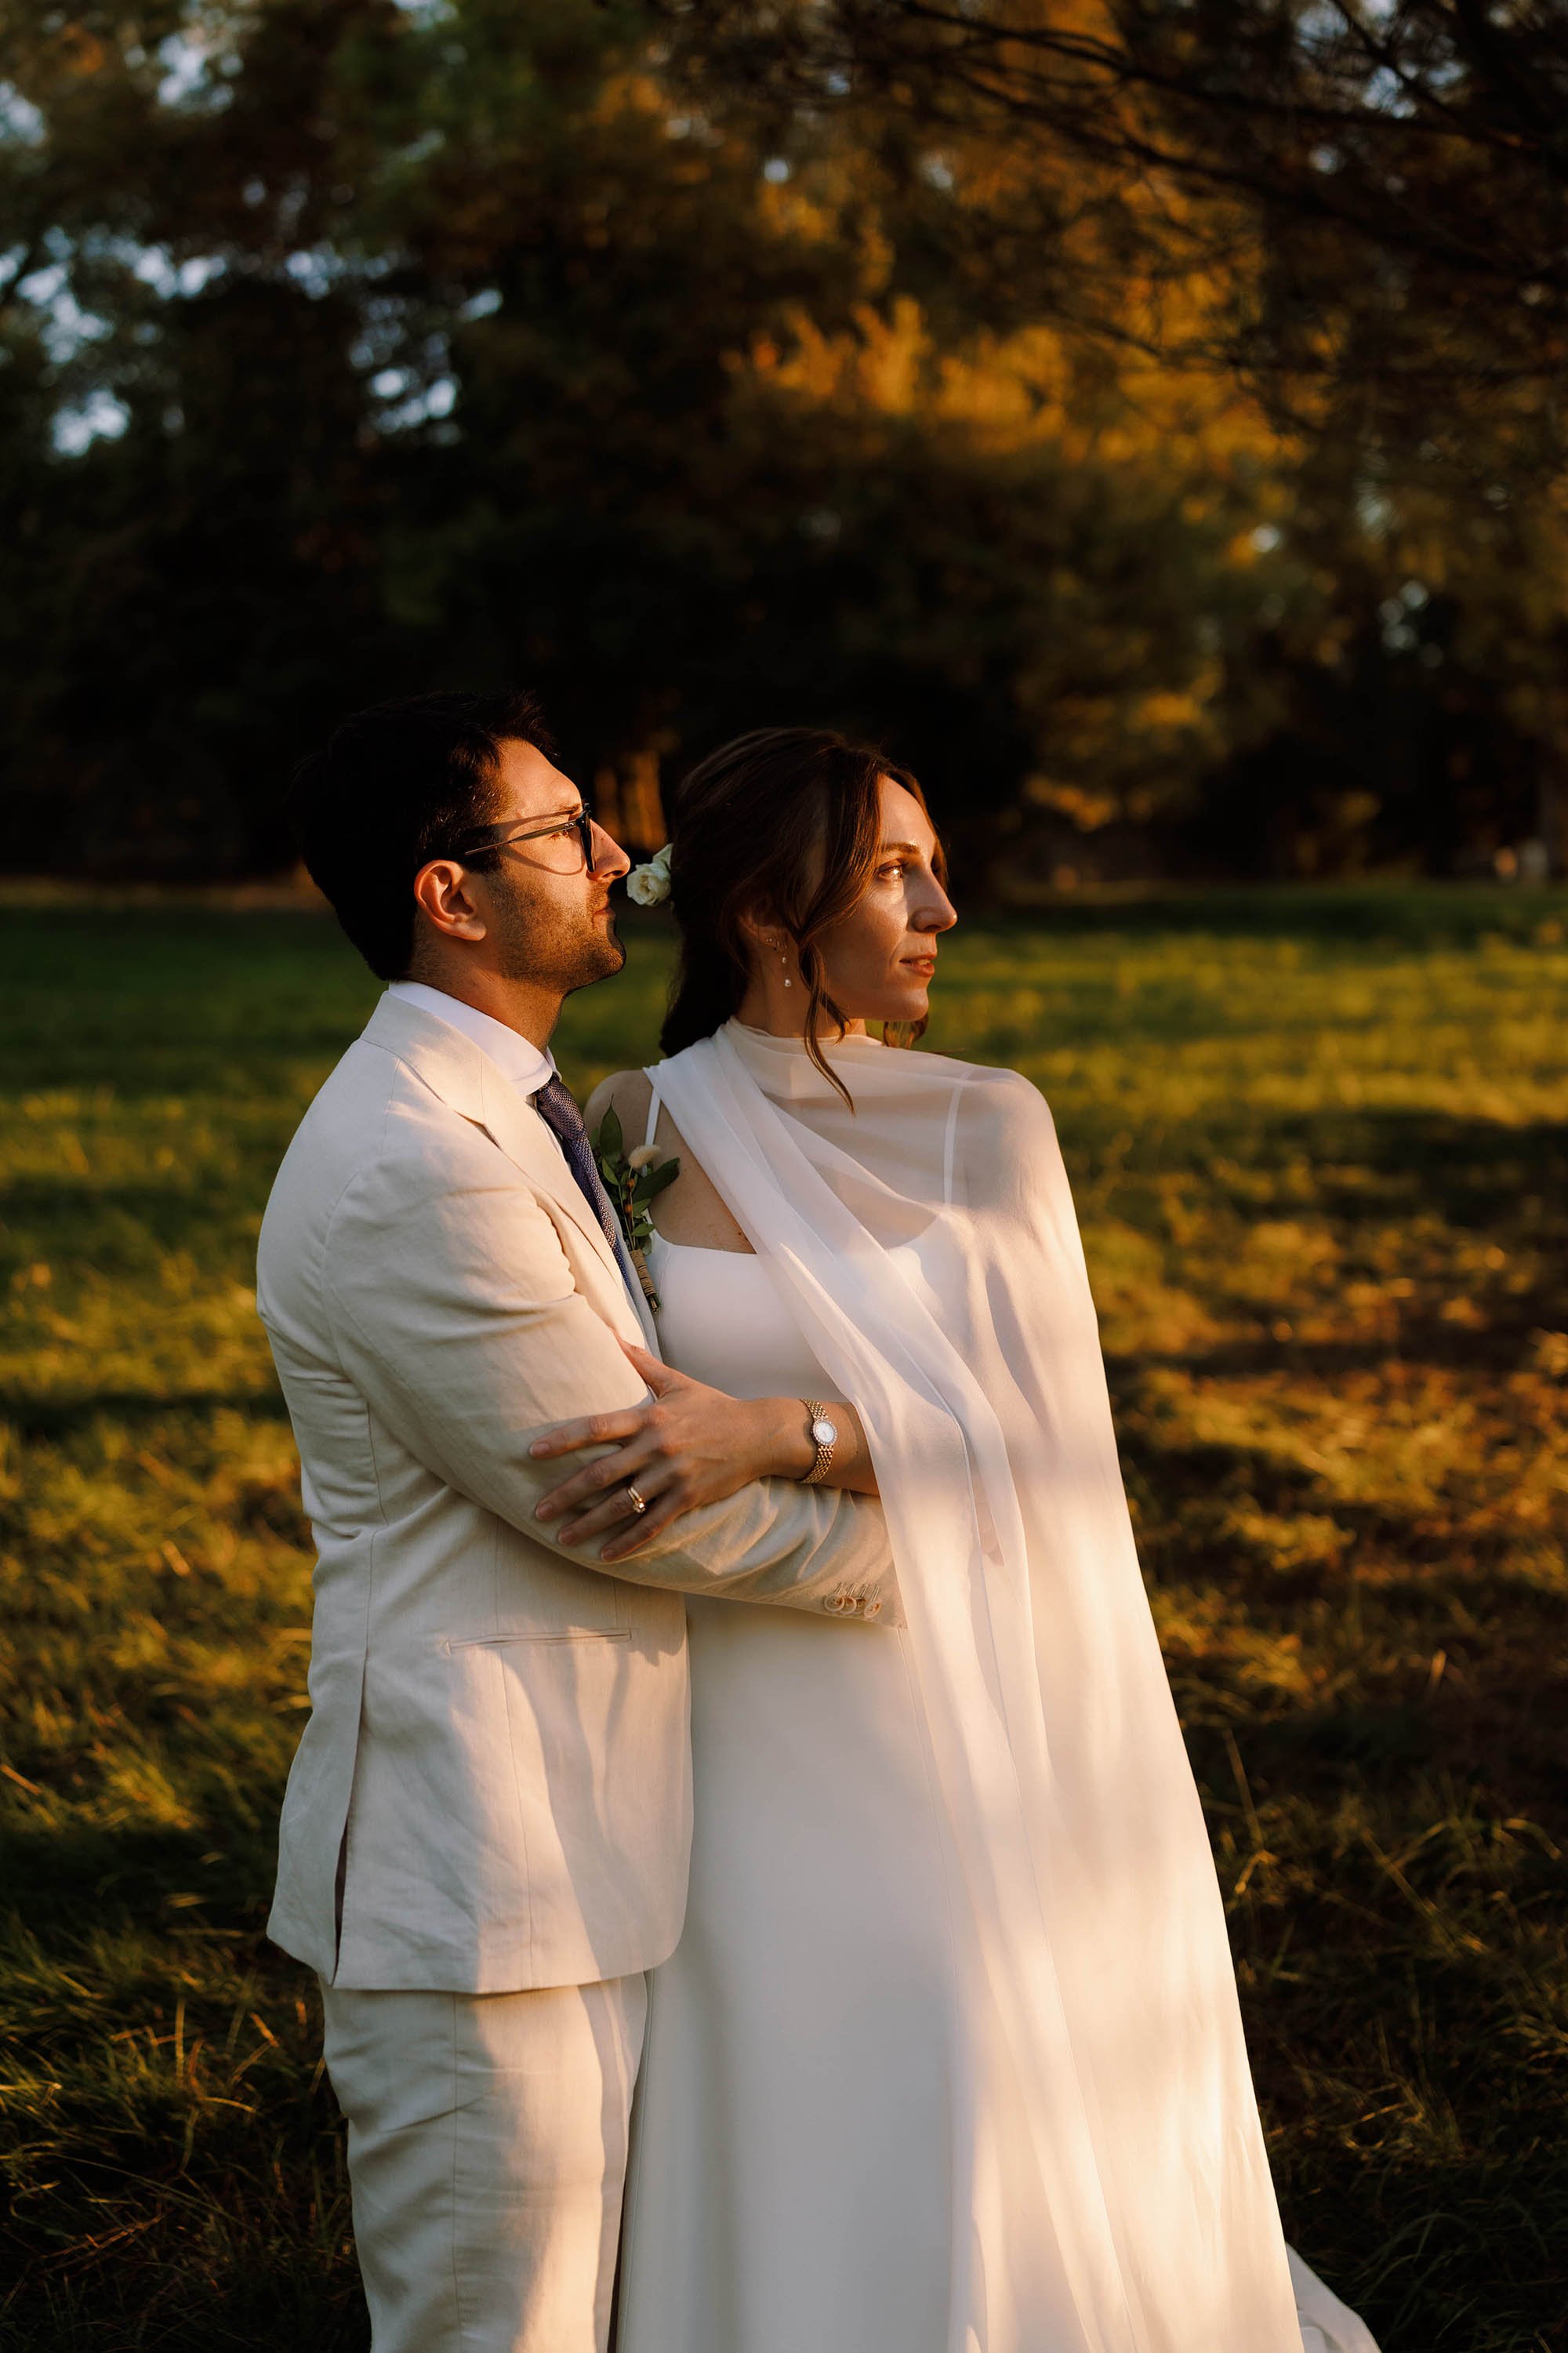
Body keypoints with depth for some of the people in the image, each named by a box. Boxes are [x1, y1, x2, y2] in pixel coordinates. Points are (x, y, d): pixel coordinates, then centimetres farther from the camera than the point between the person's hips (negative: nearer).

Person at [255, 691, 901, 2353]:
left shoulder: (496, 1115, 13)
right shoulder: (416, 1171, -22)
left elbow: (624, 1403, 12)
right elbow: (627, 1503, -18)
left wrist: (778, 1422, -9)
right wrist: (908, 1544, -5)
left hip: (575, 1835, 10)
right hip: (478, 1871, -10)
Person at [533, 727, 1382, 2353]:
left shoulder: (992, 1129, -2)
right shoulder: (634, 1130, -1)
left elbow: (1022, 1424, -12)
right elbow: (613, 1405, 10)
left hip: (993, 1727, 0)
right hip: (772, 1746, 0)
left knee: (1023, 2175, 6)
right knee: (803, 2176, 6)